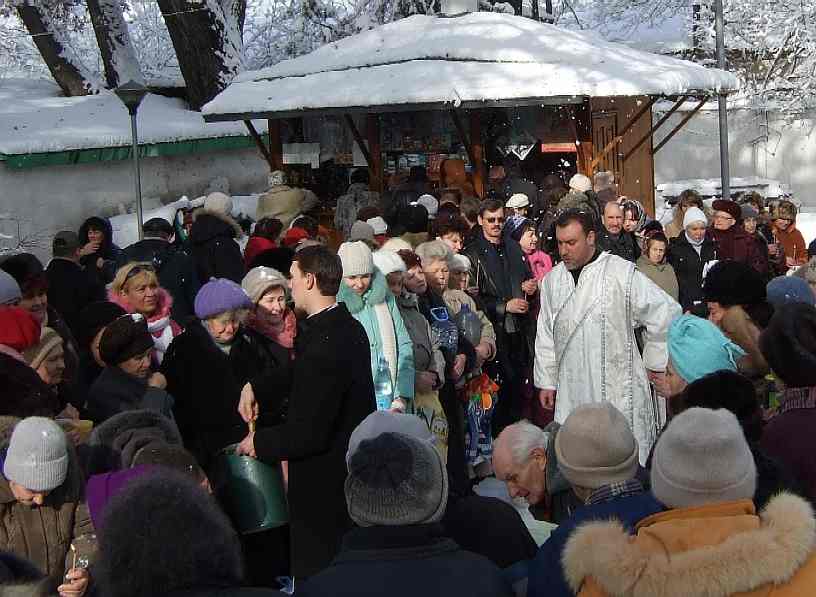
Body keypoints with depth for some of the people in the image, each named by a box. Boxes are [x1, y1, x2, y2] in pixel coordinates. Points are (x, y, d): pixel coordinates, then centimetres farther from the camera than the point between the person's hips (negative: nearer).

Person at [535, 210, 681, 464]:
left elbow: (666, 312, -4)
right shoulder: (552, 279, 10)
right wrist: (546, 382, 17)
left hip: (619, 391, -4)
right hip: (571, 395, 5)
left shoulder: (622, 273, -8)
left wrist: (654, 363, 1)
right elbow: (546, 335, 17)